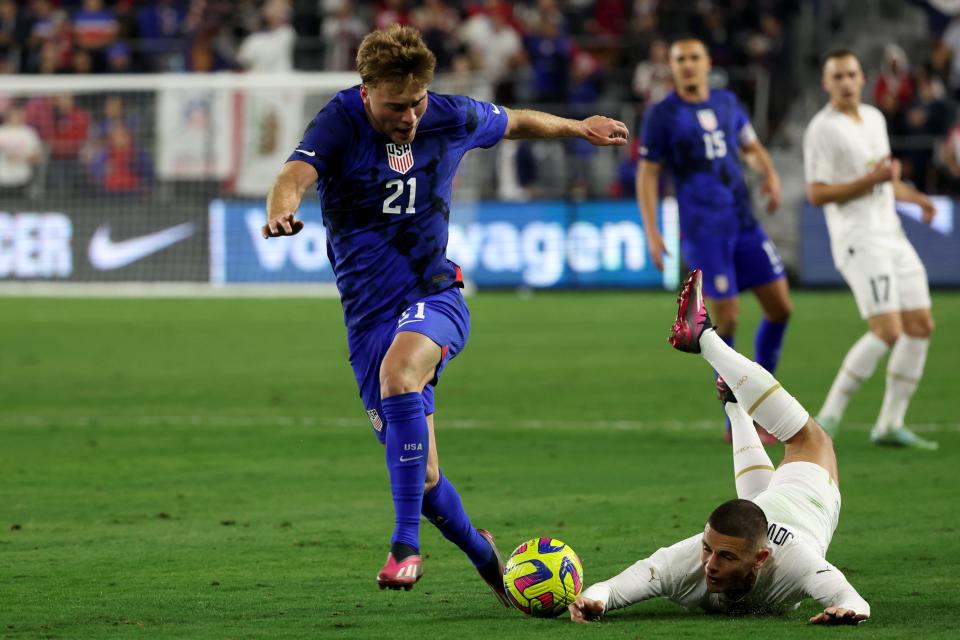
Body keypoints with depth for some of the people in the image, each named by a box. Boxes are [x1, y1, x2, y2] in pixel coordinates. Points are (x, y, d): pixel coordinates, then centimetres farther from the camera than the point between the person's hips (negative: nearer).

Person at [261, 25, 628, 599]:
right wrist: (282, 211, -52)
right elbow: (296, 175, -29)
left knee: (398, 374, -35)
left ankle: (407, 545, -35)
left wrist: (580, 127, 35)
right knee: (421, 476, 0)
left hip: (436, 297, 0)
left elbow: (516, 122, 21)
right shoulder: (340, 122, -10)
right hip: (370, 311, 0)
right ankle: (482, 554, 30)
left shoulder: (452, 118, -1)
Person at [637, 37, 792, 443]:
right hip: (704, 233, -6)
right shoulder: (662, 115, -3)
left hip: (745, 223, 6)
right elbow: (647, 176, -1)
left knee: (780, 306, 3)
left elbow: (751, 146, 25)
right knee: (726, 317, -8)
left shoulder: (726, 102, 11)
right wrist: (652, 233, -9)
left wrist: (769, 174, 3)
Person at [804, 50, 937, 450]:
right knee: (887, 331, -18)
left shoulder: (874, 118, 14)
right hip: (858, 240, -9)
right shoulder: (822, 129, -10)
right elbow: (817, 194, -15)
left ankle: (890, 425, 10)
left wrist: (916, 198, 10)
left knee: (921, 326, 4)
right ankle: (829, 416, -10)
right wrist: (872, 180, -22)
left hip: (891, 234, 9)